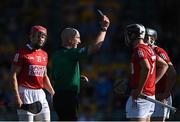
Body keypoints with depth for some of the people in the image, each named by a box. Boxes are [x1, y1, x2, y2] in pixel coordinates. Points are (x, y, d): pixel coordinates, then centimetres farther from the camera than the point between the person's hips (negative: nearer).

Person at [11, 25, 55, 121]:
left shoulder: (44, 55, 15)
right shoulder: (22, 53, -7)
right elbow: (14, 75, -9)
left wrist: (53, 93, 19)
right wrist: (17, 97, -16)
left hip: (40, 93, 7)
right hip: (26, 92, -7)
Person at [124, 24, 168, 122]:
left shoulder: (139, 50, -13)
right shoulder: (149, 49, 15)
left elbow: (146, 68, -30)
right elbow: (164, 65, 26)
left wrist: (139, 89, -25)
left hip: (140, 96, -10)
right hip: (151, 94, 10)